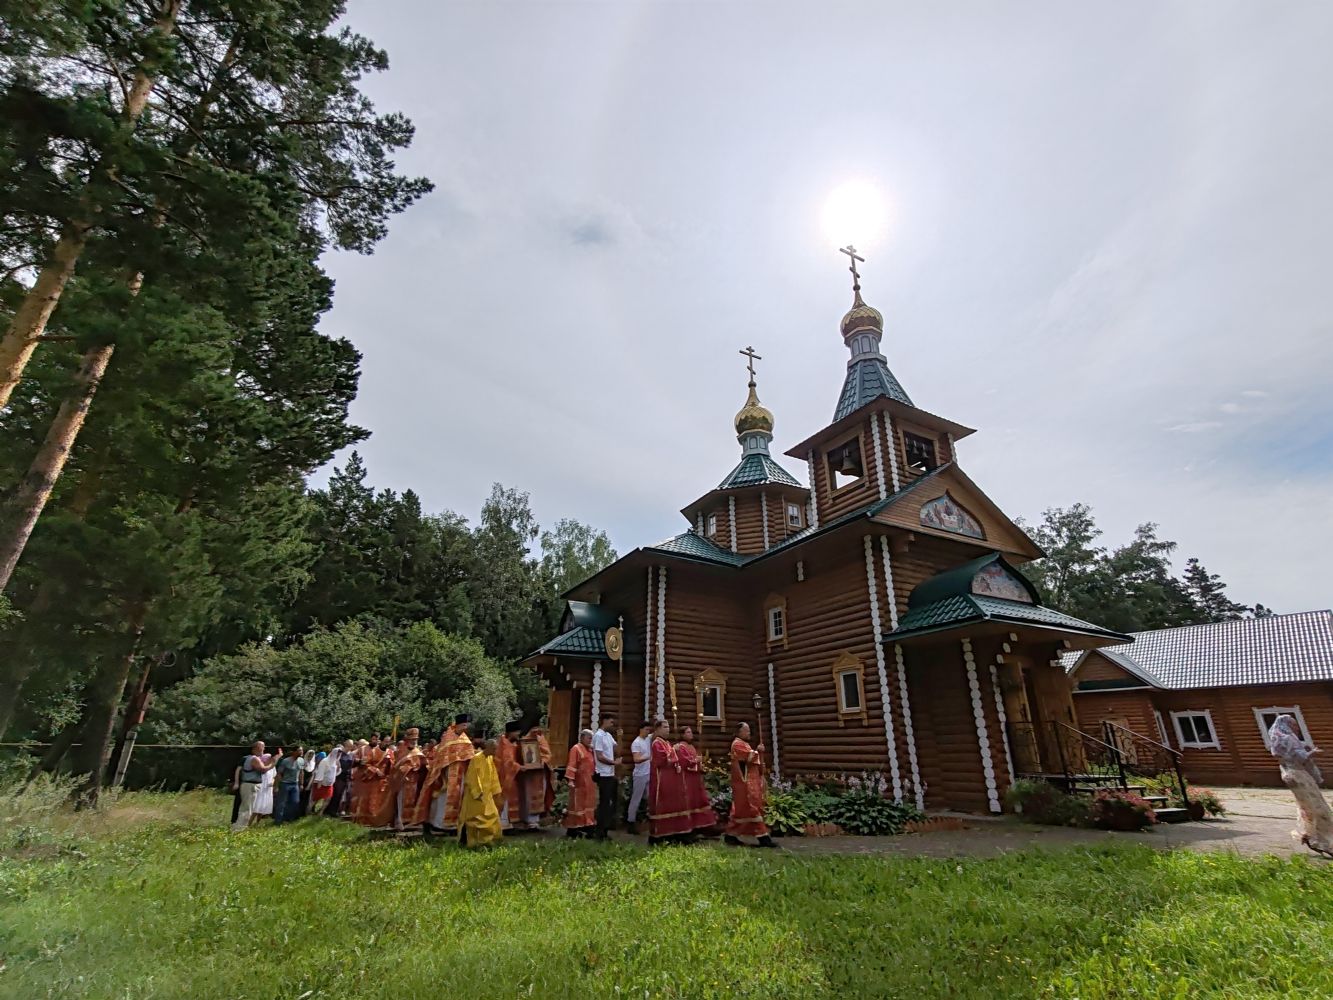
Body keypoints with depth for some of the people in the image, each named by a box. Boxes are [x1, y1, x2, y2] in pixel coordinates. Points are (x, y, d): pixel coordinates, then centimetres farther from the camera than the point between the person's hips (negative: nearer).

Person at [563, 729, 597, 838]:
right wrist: (570, 779, -23)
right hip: (579, 782, -8)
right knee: (577, 804, -1)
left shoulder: (590, 749, 14)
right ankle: (572, 829, 7)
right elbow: (571, 765, -16)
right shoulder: (576, 748, -10)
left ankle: (587, 826, 19)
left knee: (588, 804, 11)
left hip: (590, 782, 8)